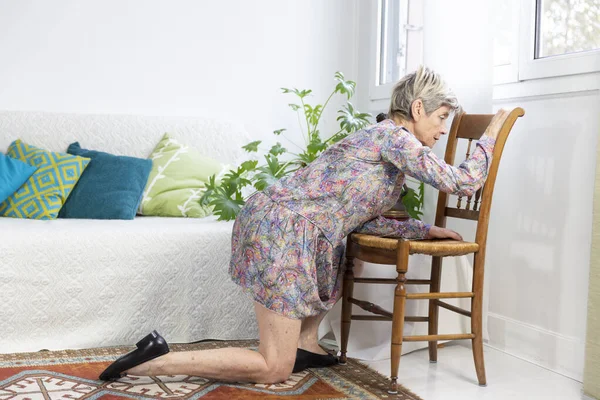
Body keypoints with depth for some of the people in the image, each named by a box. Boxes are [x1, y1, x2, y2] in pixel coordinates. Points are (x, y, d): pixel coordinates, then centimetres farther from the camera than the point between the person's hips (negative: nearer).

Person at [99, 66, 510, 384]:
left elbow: (365, 219, 22)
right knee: (273, 370, -3)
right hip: (286, 231, -10)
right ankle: (154, 362, -7)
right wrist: (491, 135, 6)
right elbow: (462, 181, -9)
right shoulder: (395, 137, -6)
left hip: (273, 218, 10)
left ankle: (305, 343, 31)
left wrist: (424, 230, 22)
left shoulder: (381, 138, 21)